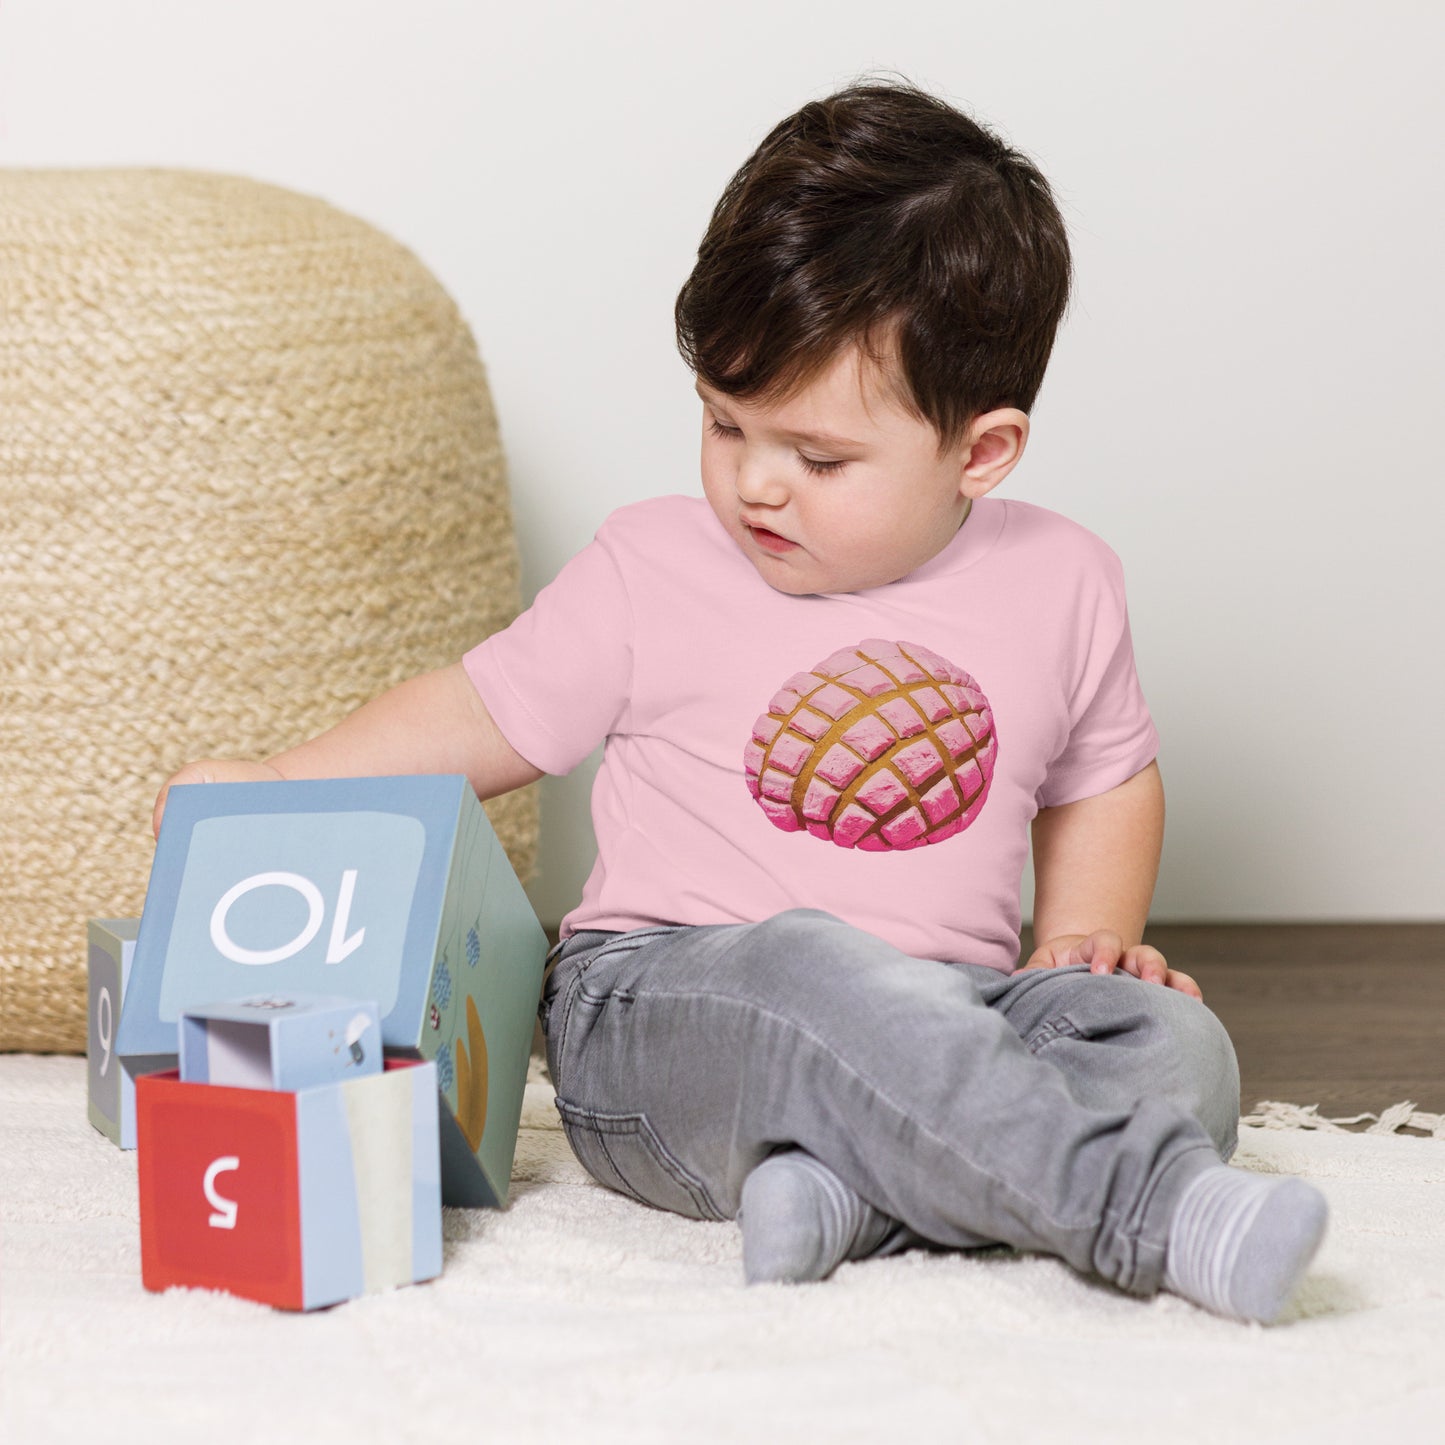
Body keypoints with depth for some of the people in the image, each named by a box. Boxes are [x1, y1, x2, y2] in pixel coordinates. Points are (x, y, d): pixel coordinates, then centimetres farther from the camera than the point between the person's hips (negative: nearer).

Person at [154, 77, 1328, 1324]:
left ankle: (844, 1189, -41)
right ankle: (1152, 1210, -44)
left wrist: (1088, 937, 7)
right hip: (656, 1007, -3)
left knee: (1172, 1041, -24)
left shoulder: (1062, 584, 7)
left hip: (947, 1007, 3)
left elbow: (1107, 778, 23)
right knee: (808, 966, -38)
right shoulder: (654, 568, 3)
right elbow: (487, 718, 11)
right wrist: (276, 791, 1)